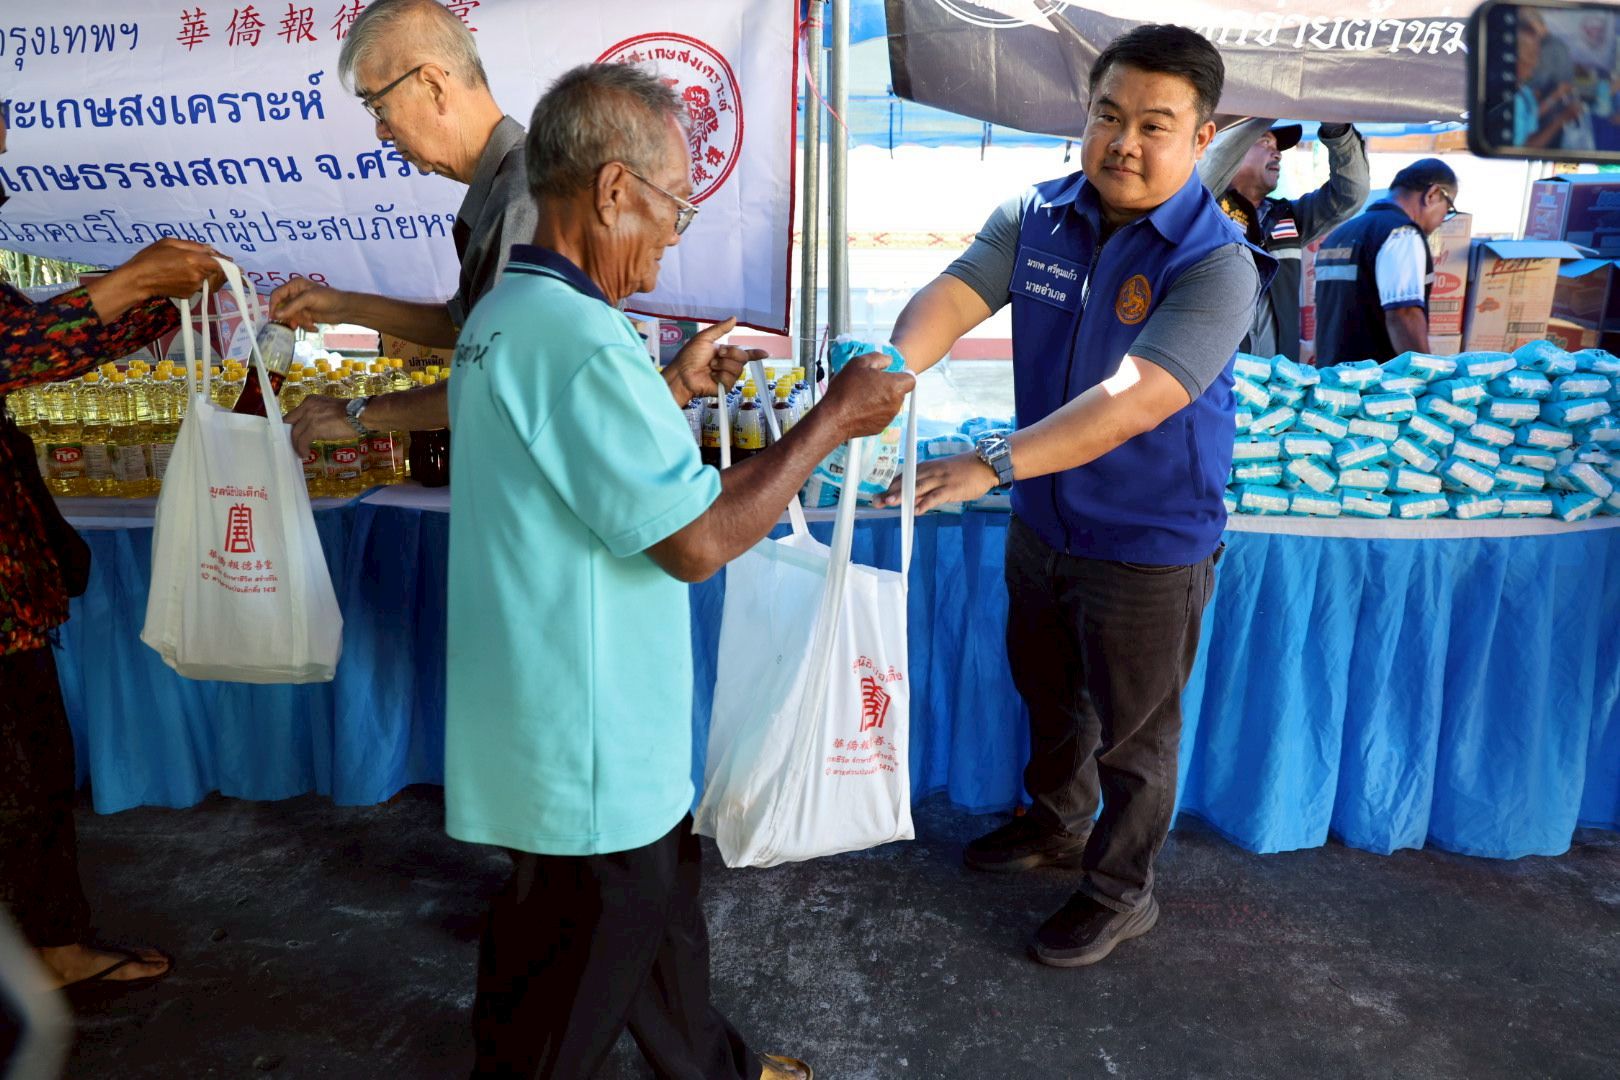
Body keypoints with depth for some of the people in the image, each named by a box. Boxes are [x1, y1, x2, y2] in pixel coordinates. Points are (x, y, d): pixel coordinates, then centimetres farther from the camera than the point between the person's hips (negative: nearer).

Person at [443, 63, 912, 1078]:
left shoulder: (506, 313, 8)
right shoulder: (579, 339, -27)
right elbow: (697, 540, -25)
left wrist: (677, 391, 14)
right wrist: (835, 418, -16)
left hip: (593, 726, 11)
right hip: (586, 748, -11)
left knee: (661, 899, 27)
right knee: (560, 996, 12)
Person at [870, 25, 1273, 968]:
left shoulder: (1217, 264, -23)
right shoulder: (1038, 215, -5)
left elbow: (1131, 402, -35)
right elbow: (953, 295, -17)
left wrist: (993, 463, -47)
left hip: (1148, 545, -6)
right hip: (1043, 520, 6)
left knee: (1131, 731, 13)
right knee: (1049, 693, 26)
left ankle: (1121, 894, 37)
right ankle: (1057, 825, 53)